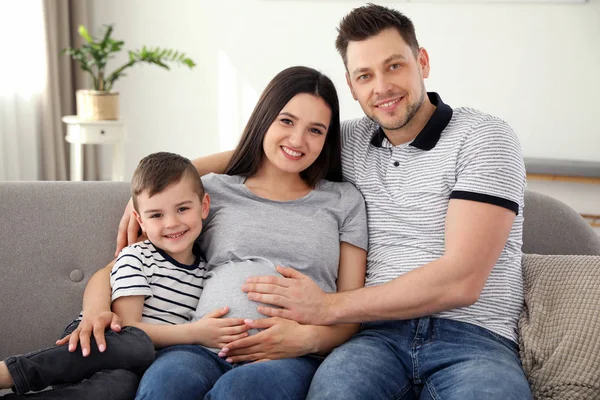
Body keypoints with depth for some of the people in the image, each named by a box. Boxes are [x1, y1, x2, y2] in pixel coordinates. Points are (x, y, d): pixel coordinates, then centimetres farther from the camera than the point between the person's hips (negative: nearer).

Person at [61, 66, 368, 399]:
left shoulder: (344, 201, 20)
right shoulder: (211, 191, 18)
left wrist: (310, 338, -9)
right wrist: (96, 310, -5)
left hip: (291, 359, -1)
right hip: (202, 348, 1)